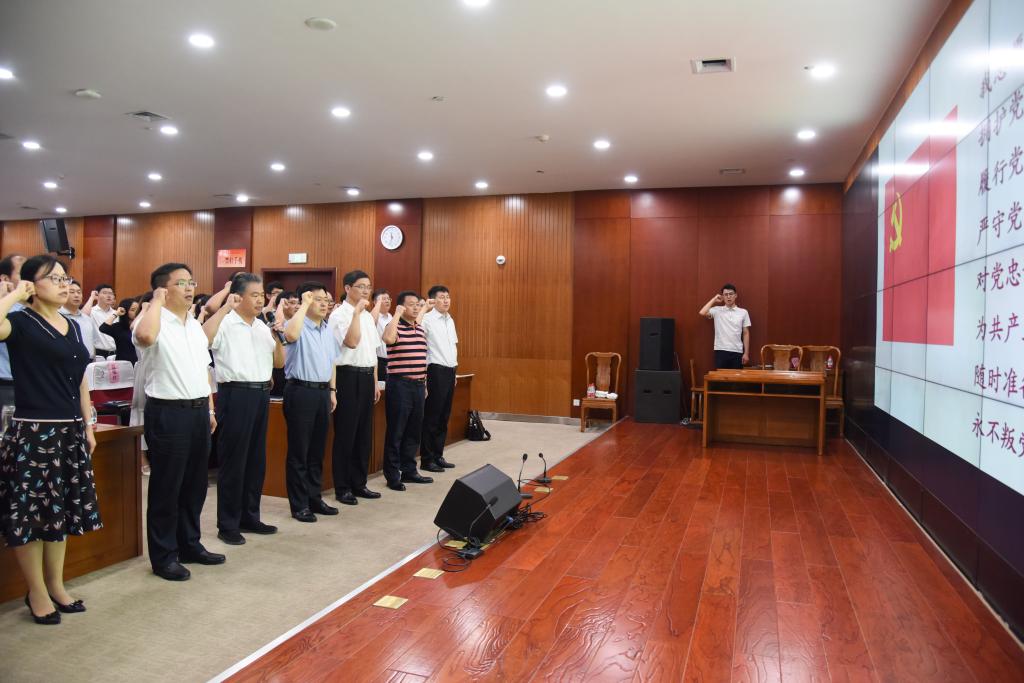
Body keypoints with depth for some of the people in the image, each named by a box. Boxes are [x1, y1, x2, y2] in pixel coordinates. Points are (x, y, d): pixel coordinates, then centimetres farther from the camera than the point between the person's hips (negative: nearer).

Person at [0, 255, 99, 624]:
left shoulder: (73, 326, 12)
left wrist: (88, 425, 16)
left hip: (70, 432, 7)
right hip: (34, 432, -7)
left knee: (61, 511, 15)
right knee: (31, 512, 4)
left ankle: (56, 586, 28)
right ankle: (37, 594, 18)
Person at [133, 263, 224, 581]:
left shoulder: (195, 325, 14)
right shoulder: (156, 321, -10)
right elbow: (144, 336, -36)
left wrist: (209, 408, 16)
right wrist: (157, 300, -20)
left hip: (198, 411, 8)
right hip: (167, 413, -7)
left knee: (195, 484, 16)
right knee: (166, 487, 4)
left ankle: (190, 545, 30)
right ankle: (163, 556, 17)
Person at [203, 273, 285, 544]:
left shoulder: (262, 327, 13)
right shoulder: (225, 323, -7)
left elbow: (279, 362, 16)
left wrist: (277, 336, 0)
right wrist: (224, 307, -25)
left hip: (261, 394, 7)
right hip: (235, 395, -7)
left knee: (256, 460, 14)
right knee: (233, 461, 0)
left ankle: (249, 517, 26)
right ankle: (227, 525, 12)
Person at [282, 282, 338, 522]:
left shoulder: (327, 329, 14)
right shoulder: (297, 325, -10)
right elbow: (291, 335, -36)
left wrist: (332, 391, 16)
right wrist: (305, 304, -25)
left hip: (322, 391, 7)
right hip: (300, 391, -7)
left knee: (317, 450, 15)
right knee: (299, 451, 2)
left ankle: (315, 498, 26)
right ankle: (299, 505, 12)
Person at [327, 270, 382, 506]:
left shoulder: (368, 316, 14)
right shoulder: (339, 315, -9)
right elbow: (351, 342, -24)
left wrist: (375, 382, 16)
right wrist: (357, 312, -21)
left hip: (367, 376, 8)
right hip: (349, 376, -8)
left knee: (364, 432, 12)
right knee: (346, 433, 0)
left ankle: (359, 483, 23)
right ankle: (342, 488, 11)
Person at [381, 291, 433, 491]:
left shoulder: (420, 329, 15)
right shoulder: (395, 325, -8)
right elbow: (388, 338, -33)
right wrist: (397, 314, -22)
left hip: (418, 385, 8)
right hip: (399, 385, -7)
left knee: (414, 430, 13)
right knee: (395, 432, 0)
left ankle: (409, 470, 25)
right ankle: (392, 475, 9)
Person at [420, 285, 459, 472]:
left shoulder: (450, 320, 16)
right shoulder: (427, 319, -10)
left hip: (450, 371, 8)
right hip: (436, 371, -8)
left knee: (444, 417, 12)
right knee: (431, 417, -2)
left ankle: (438, 456, 21)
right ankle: (427, 459, 6)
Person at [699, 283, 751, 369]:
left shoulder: (743, 312, 7)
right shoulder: (717, 310, 4)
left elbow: (746, 333, 7)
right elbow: (702, 313, -14)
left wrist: (746, 353, 1)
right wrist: (714, 299, -3)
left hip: (737, 352, 1)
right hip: (721, 351, -1)